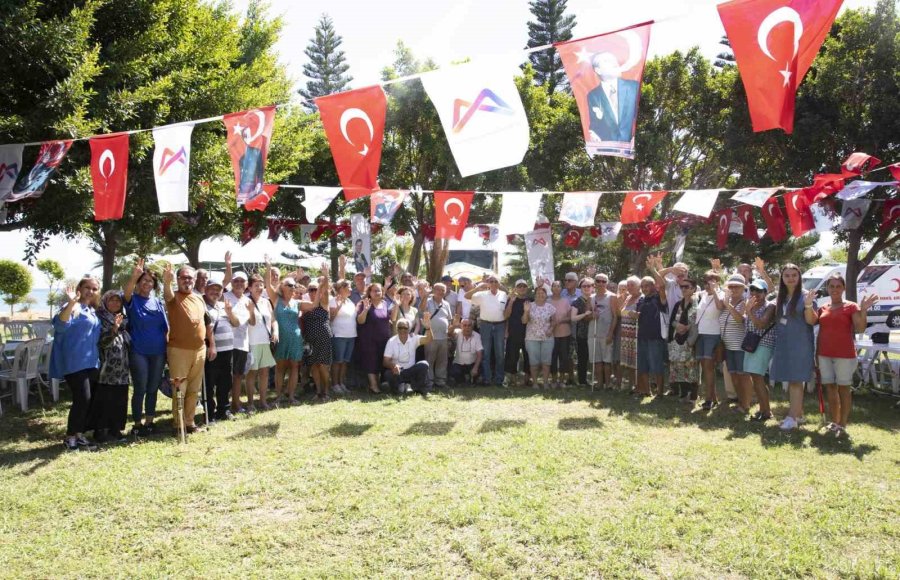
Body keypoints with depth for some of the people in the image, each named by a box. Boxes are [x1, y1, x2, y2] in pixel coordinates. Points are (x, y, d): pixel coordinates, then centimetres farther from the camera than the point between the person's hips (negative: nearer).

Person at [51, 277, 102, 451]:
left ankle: (79, 435, 17)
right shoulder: (74, 308, -8)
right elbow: (60, 325, -28)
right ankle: (70, 436, -2)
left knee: (89, 399, 9)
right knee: (82, 398, -14)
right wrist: (71, 303, -41)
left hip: (91, 362, 8)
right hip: (75, 362, -8)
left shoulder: (93, 311, 16)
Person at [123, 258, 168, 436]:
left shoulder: (158, 302, 8)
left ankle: (149, 422, 21)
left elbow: (165, 327, 13)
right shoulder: (132, 300, -4)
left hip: (158, 353, 4)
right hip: (138, 353, -4)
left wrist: (167, 347, 6)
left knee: (153, 389, 10)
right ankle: (137, 425, 10)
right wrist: (134, 275, -48)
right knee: (140, 389, -2)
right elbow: (127, 291, -29)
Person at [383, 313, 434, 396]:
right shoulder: (391, 341, -7)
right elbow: (386, 361, -11)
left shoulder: (413, 338, -4)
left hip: (411, 372, 1)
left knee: (424, 364, -26)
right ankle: (400, 386, -3)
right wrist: (393, 366, -35)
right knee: (388, 373, -33)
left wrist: (428, 327, -43)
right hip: (398, 371, -1)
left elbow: (428, 339, -22)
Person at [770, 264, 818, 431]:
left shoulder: (805, 295, -8)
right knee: (790, 380, 12)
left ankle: (792, 417, -8)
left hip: (800, 345, -7)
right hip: (782, 344, 7)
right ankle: (798, 413, 23)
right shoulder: (780, 297, 11)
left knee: (796, 380, -7)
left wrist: (808, 305, -29)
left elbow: (811, 321, -11)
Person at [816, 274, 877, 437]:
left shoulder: (851, 307, -3)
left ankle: (843, 425, 5)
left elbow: (860, 329, -11)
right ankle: (834, 422, 19)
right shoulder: (822, 309, 10)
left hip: (844, 354, -5)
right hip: (824, 354, 5)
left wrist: (863, 310, -24)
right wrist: (816, 354, 13)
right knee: (830, 388, 10)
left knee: (843, 388, 1)